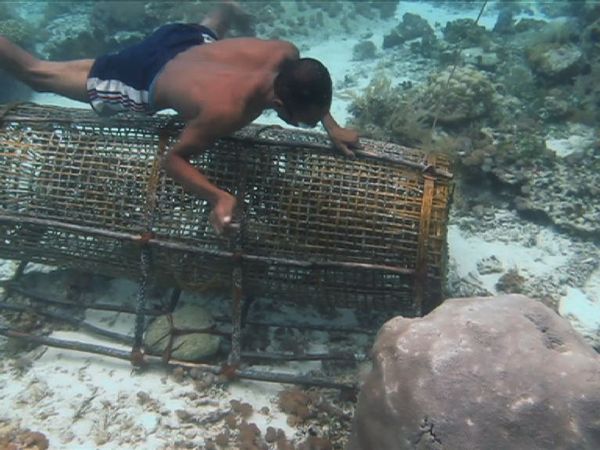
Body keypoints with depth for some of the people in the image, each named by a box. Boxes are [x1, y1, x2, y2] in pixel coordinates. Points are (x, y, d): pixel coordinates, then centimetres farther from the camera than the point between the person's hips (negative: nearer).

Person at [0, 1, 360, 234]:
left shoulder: (286, 55, -26)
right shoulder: (225, 112, -44)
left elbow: (308, 86, -1)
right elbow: (173, 159, -30)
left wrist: (331, 126, -10)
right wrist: (219, 197, -46)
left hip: (191, 40, 6)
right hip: (146, 80, -5)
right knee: (38, 73, 15)